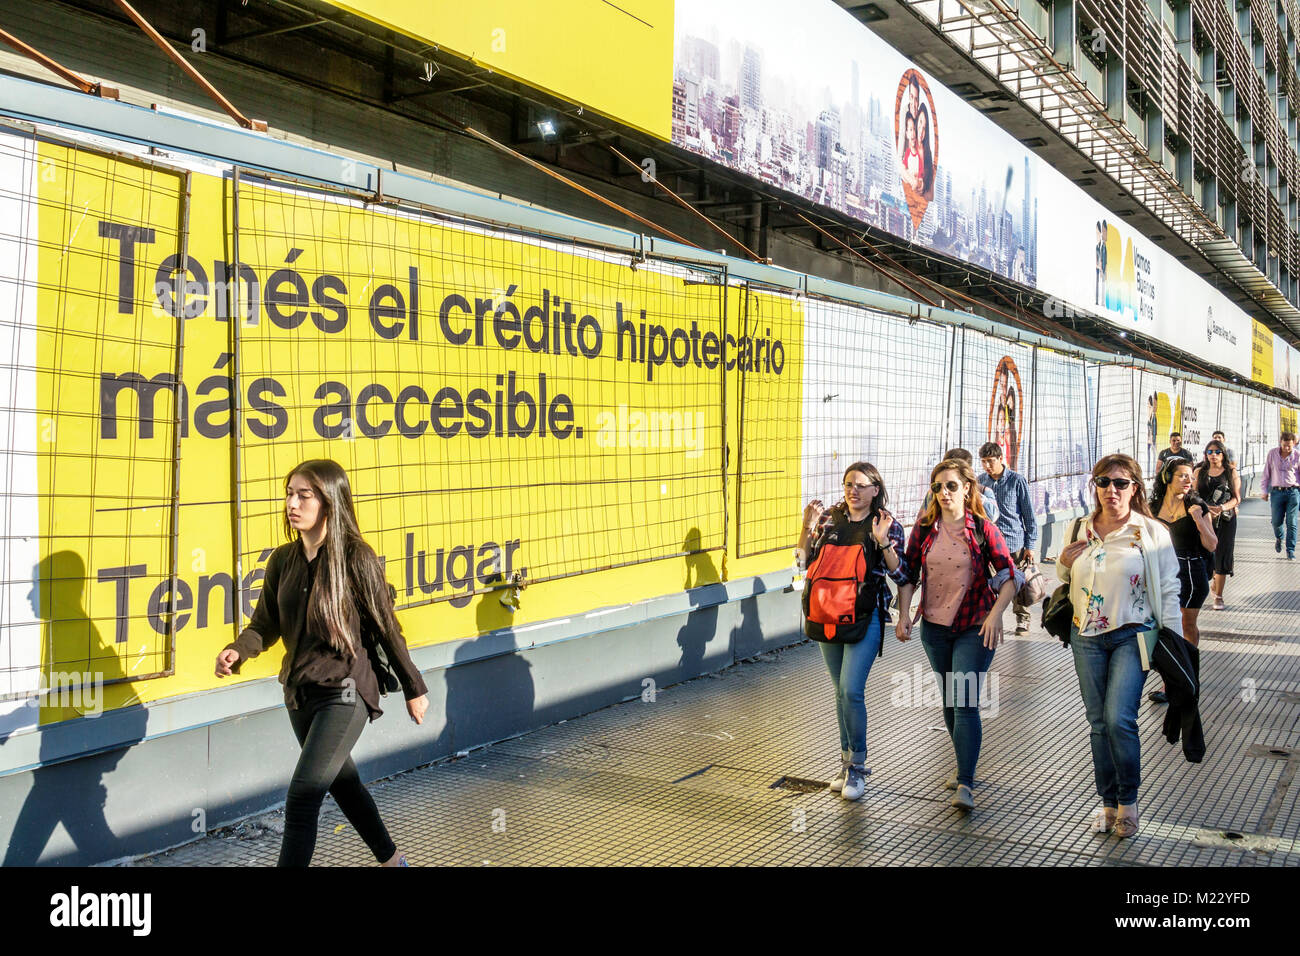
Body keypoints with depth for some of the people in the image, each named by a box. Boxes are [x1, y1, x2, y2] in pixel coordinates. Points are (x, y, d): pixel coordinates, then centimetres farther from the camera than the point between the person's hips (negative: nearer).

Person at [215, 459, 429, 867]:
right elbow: (266, 624, 7)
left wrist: (414, 688, 1)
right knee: (343, 783, 22)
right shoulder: (283, 560, 1)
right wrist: (237, 651, -16)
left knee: (302, 795, -13)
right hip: (299, 693, 7)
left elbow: (386, 628, -7)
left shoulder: (356, 559, -15)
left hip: (344, 693, -7)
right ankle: (392, 859, 43)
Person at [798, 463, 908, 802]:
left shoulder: (887, 525, -3)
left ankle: (857, 767, 4)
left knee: (851, 690, -11)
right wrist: (808, 527, -5)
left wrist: (883, 541, -19)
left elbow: (900, 575, -7)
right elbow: (806, 560, 9)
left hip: (865, 617, -4)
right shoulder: (829, 518, 6)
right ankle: (847, 760, 26)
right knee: (841, 691, 13)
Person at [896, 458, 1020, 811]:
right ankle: (965, 766, 32)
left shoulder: (983, 529, -8)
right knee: (949, 701, 15)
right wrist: (904, 614, -3)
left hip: (974, 628, -4)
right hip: (934, 627, 4)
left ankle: (965, 785, -9)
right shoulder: (924, 528, 1)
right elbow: (908, 573, 6)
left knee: (965, 702, -11)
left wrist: (996, 614, -18)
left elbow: (1010, 576, -6)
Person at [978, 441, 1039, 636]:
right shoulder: (981, 480, 5)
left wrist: (1030, 545, -3)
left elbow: (1029, 513, -1)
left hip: (1013, 541, -3)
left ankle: (1022, 620, 21)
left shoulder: (1017, 480, -5)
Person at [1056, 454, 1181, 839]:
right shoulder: (1080, 530, 6)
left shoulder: (1152, 532, -5)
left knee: (1119, 719, -13)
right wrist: (1063, 563, -4)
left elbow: (1168, 591, -2)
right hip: (1086, 637, 4)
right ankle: (1108, 802, 22)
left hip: (1132, 637, -4)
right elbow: (1065, 580, 19)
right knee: (1098, 722, 9)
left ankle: (1128, 800, 7)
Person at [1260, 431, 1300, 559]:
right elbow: (1266, 473, 9)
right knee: (1277, 521, 0)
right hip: (1277, 491, 1)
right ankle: (1278, 538, 33)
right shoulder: (1272, 453, 4)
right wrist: (1264, 491, 8)